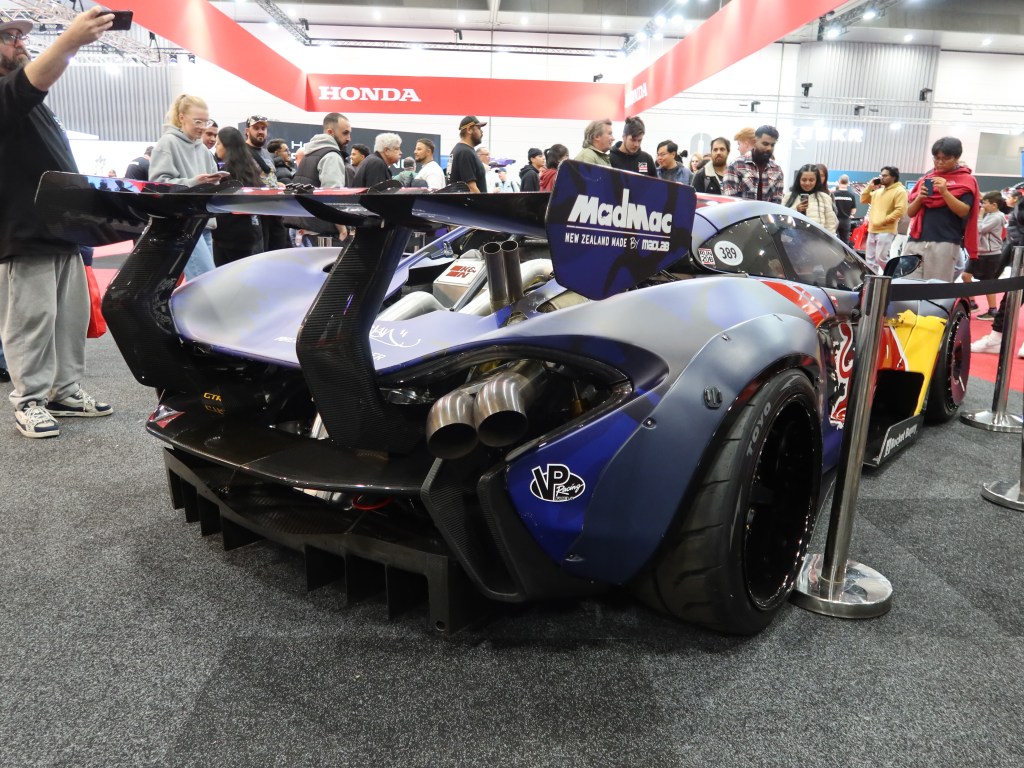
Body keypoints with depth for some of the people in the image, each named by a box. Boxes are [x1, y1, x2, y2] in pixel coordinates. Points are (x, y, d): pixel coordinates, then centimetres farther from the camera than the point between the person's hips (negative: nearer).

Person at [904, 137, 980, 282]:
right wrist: (919, 198, -4)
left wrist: (945, 191, -16)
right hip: (916, 241, 4)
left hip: (945, 243, -4)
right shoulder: (926, 178, 18)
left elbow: (963, 211, -6)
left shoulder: (966, 180, 6)